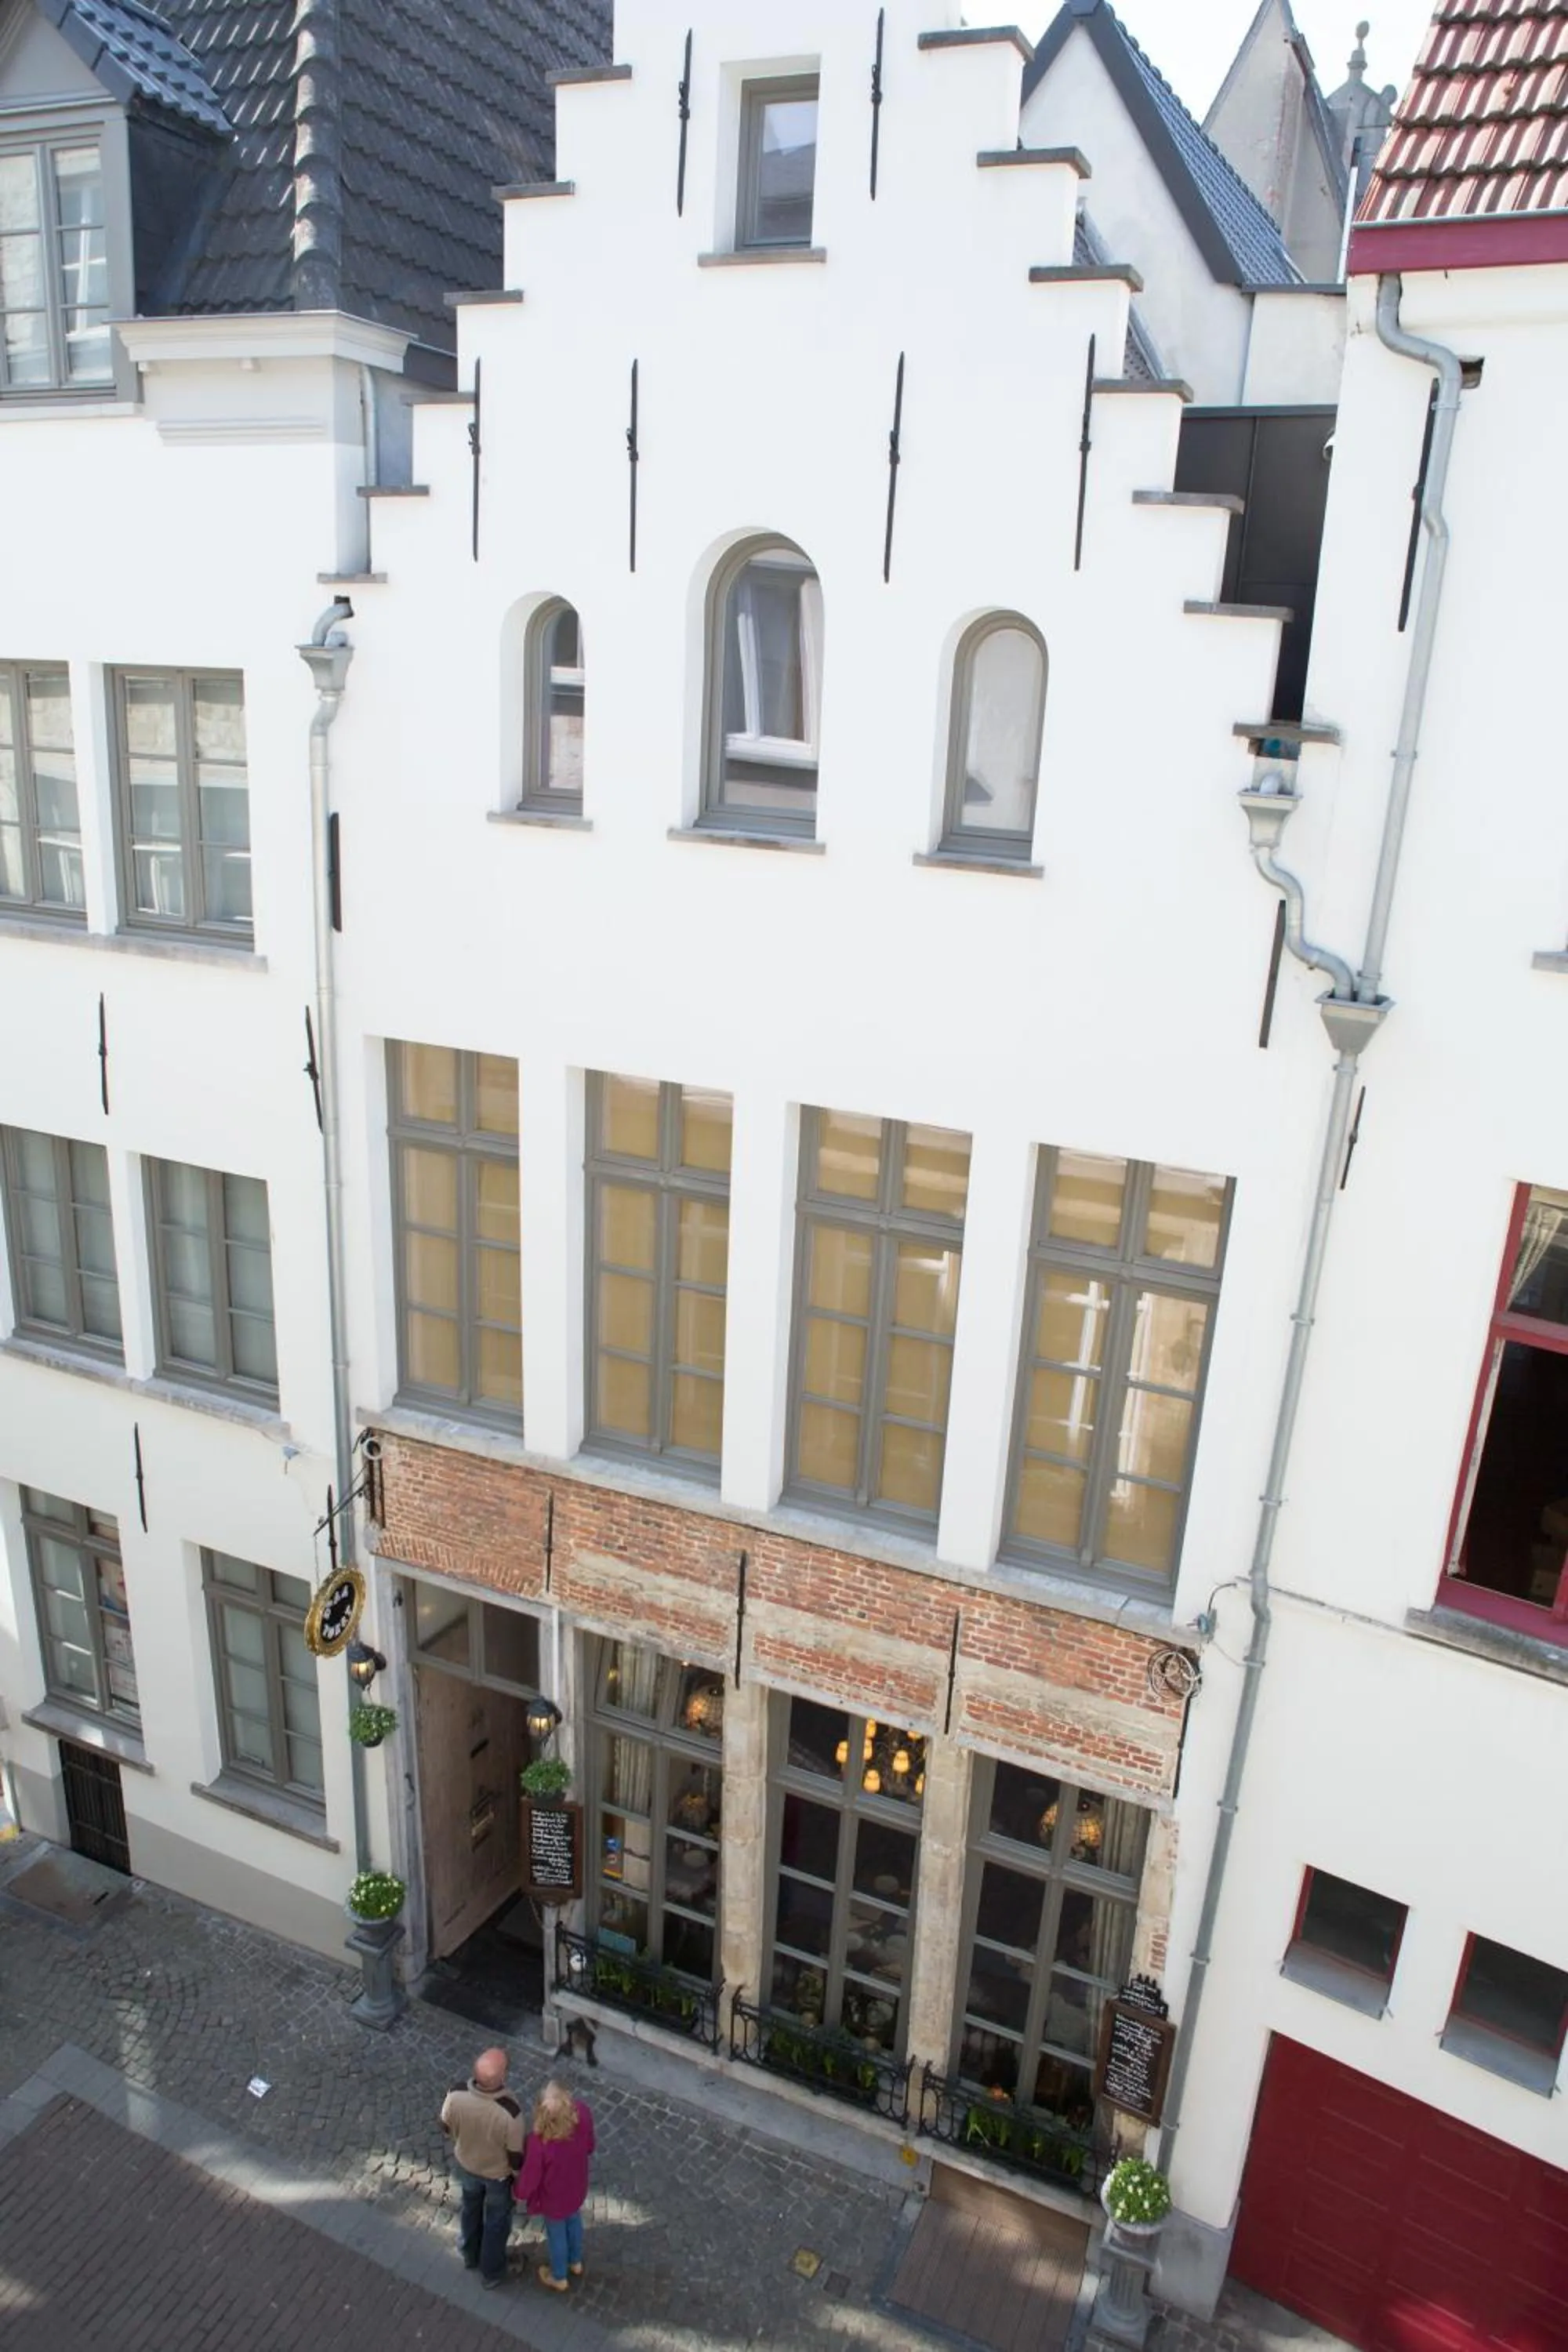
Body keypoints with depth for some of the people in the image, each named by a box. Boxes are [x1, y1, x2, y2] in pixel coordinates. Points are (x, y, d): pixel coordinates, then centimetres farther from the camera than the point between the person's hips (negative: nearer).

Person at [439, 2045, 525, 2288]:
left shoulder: (456, 2095, -34)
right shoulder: (510, 2113, -43)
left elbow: (446, 2127, -10)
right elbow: (516, 2159, -25)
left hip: (465, 2165, 3)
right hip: (499, 2174, -3)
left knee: (470, 2208, 34)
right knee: (496, 2221, 27)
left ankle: (470, 2256, 58)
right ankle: (491, 2273, 50)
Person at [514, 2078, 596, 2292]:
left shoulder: (539, 2142, -44)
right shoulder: (582, 2112, -33)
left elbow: (530, 2174, -22)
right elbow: (590, 2147, -10)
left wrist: (521, 2193, 0)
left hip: (553, 2198, -3)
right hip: (576, 2187, 3)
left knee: (556, 2234, 27)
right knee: (574, 2221, 34)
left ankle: (559, 2278, 55)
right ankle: (575, 2262, 61)